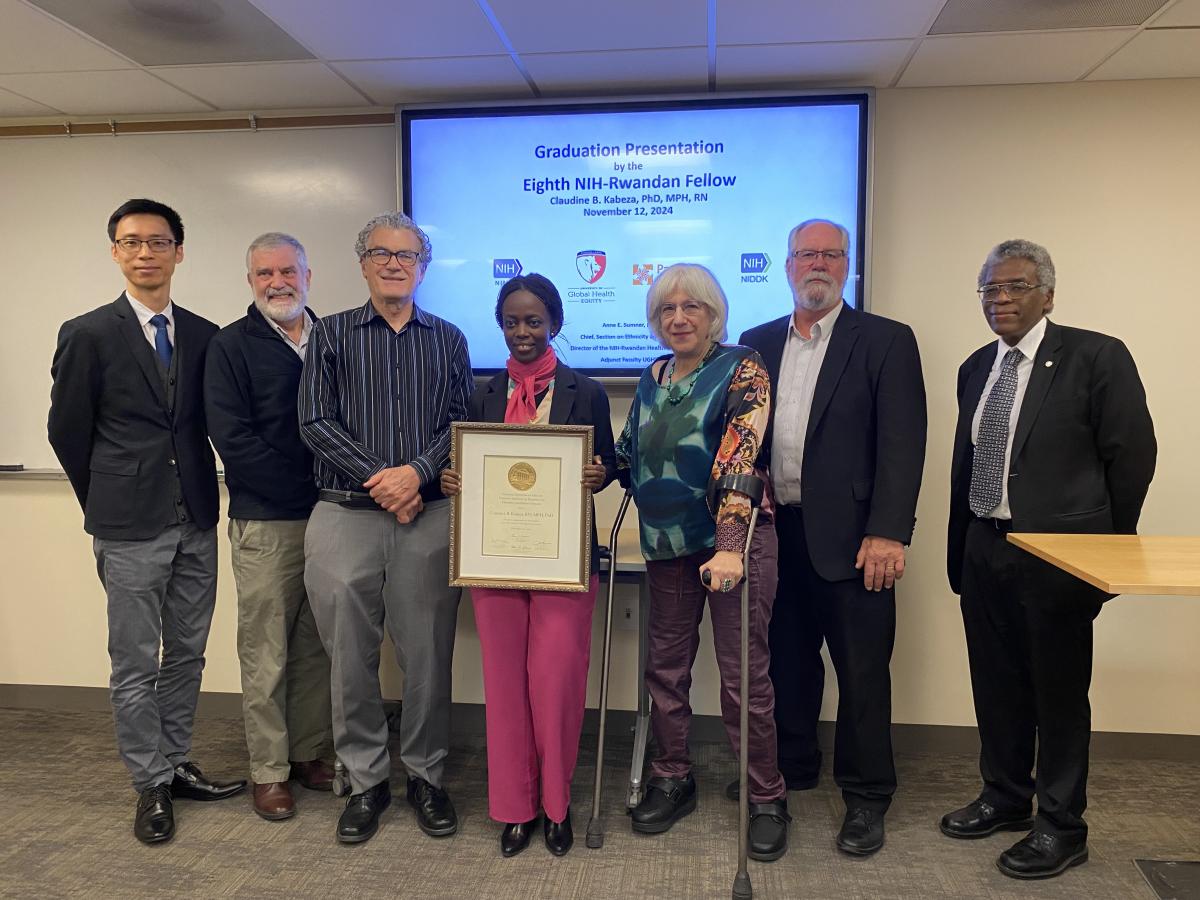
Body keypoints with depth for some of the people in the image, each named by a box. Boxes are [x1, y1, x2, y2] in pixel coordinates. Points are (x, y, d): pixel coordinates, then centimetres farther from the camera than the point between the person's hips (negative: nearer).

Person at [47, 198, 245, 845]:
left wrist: (201, 492, 7)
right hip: (131, 528, -4)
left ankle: (175, 764, 29)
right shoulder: (88, 335, -5)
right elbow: (67, 431, 1)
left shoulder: (205, 336, 6)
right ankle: (151, 784, 20)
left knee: (187, 655, 14)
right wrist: (107, 501, 6)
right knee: (136, 665, 5)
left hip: (197, 522, 4)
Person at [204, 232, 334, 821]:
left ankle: (309, 754, 25)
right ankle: (269, 771, 17)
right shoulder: (232, 346, -1)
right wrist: (306, 488, -12)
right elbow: (233, 439, -10)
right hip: (265, 523, -3)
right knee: (265, 653, 4)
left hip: (328, 517, 4)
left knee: (316, 646, 11)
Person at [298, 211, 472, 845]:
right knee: (351, 657, 6)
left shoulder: (447, 339, 12)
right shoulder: (331, 335, 8)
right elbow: (315, 423, -2)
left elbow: (460, 423, 3)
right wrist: (380, 482, -10)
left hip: (428, 516, 1)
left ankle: (425, 776, 23)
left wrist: (417, 473, -14)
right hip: (345, 515, 0)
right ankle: (365, 781, 23)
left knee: (428, 655, 5)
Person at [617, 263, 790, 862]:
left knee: (743, 673, 1)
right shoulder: (652, 377, 10)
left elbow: (739, 460, -20)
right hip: (667, 543, 6)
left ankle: (766, 799, 17)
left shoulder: (742, 370, -9)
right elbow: (629, 453, 18)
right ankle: (672, 780, 30)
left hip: (733, 538, -5)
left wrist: (730, 546, -28)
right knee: (666, 665, 12)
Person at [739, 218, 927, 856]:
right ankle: (791, 770, 34)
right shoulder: (758, 343, 12)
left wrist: (888, 533, -16)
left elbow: (903, 443, -8)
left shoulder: (886, 341, -1)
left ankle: (865, 798, 21)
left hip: (849, 537, -4)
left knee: (862, 669, 5)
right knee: (787, 660, 15)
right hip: (776, 533, 4)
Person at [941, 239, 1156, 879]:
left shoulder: (1096, 356, -7)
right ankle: (1004, 798, 35)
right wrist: (958, 553, 11)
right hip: (984, 554, 6)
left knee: (1059, 692, 6)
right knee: (996, 684, 16)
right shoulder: (976, 368, 10)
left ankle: (1061, 826, 23)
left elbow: (1132, 457, -6)